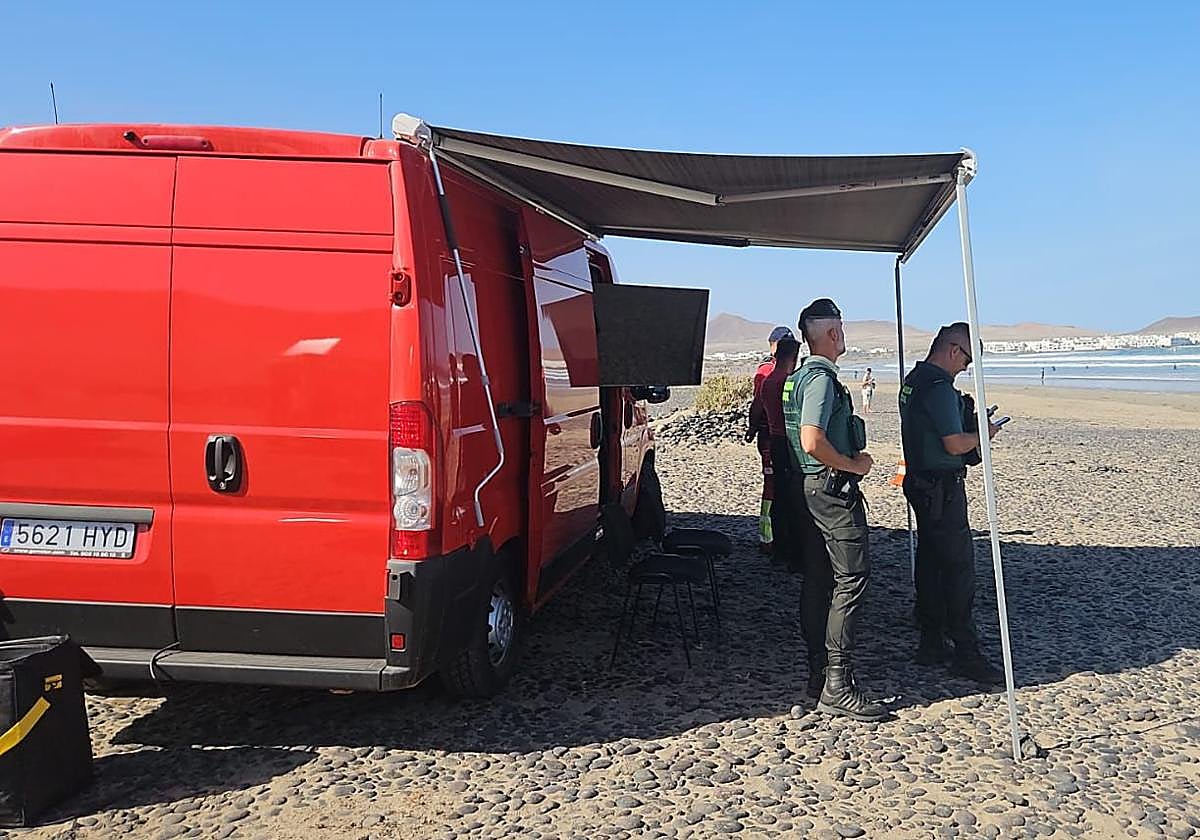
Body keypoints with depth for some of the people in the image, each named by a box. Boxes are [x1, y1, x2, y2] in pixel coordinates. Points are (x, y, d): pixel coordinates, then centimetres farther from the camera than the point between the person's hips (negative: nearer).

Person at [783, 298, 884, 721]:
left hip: (807, 487, 10)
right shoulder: (821, 378, -16)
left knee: (817, 579, 12)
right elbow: (813, 442, -27)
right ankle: (837, 686, -10)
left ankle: (819, 670, 19)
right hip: (832, 486, -10)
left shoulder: (799, 376, 15)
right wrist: (854, 464, -14)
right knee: (852, 578, -9)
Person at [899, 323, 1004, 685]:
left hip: (920, 483, 10)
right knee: (958, 567, -5)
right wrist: (983, 434, -5)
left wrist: (969, 423, 16)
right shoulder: (939, 387, -19)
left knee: (929, 561, 13)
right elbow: (954, 444, -23)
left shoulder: (912, 380, 12)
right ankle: (966, 652, 1)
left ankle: (931, 644, 21)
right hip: (943, 489, -10)